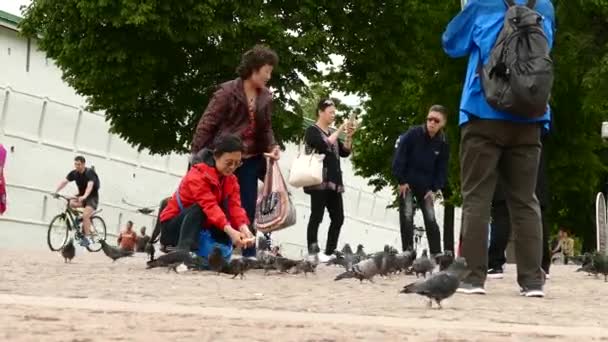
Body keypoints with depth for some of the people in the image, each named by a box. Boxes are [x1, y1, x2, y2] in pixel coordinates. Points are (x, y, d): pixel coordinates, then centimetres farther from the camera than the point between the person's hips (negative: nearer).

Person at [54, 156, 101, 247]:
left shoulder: (90, 173, -21)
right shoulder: (74, 173, -5)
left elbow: (90, 186, -36)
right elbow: (64, 182, -14)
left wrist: (84, 197, -52)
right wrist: (56, 191, -29)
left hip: (92, 197, -6)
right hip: (81, 196, 6)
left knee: (85, 215, -26)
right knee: (71, 203, -24)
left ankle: (87, 238, -16)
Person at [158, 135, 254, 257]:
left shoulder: (231, 180, 0)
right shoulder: (197, 175, -22)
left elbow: (234, 206, -16)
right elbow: (210, 206, -36)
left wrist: (244, 228, -37)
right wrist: (230, 231, -50)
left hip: (200, 229, 6)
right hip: (172, 227, -6)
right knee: (197, 208, -36)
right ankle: (184, 252, -49)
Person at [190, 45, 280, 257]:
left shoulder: (266, 98, 6)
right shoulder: (228, 92, -11)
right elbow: (207, 124, -11)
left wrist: (272, 147, -4)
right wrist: (196, 154, -13)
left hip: (249, 161, 5)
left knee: (247, 210, 6)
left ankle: (249, 256, 10)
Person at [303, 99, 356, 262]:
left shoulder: (332, 132, 20)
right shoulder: (312, 131, -2)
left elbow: (345, 152, 15)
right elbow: (324, 145, -19)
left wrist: (349, 137, 0)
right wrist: (340, 130, -14)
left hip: (334, 181, 8)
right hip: (319, 181, -8)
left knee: (338, 218, 3)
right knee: (316, 217, -9)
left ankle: (329, 253, 9)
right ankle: (312, 254, -8)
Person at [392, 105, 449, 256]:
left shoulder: (443, 143, -3)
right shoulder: (413, 134, -13)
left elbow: (442, 168, 4)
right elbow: (399, 157, -12)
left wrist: (434, 189, -3)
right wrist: (401, 181, -12)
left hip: (426, 186, 3)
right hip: (407, 183, -3)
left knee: (431, 219, 0)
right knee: (407, 217, -9)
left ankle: (436, 255, 2)